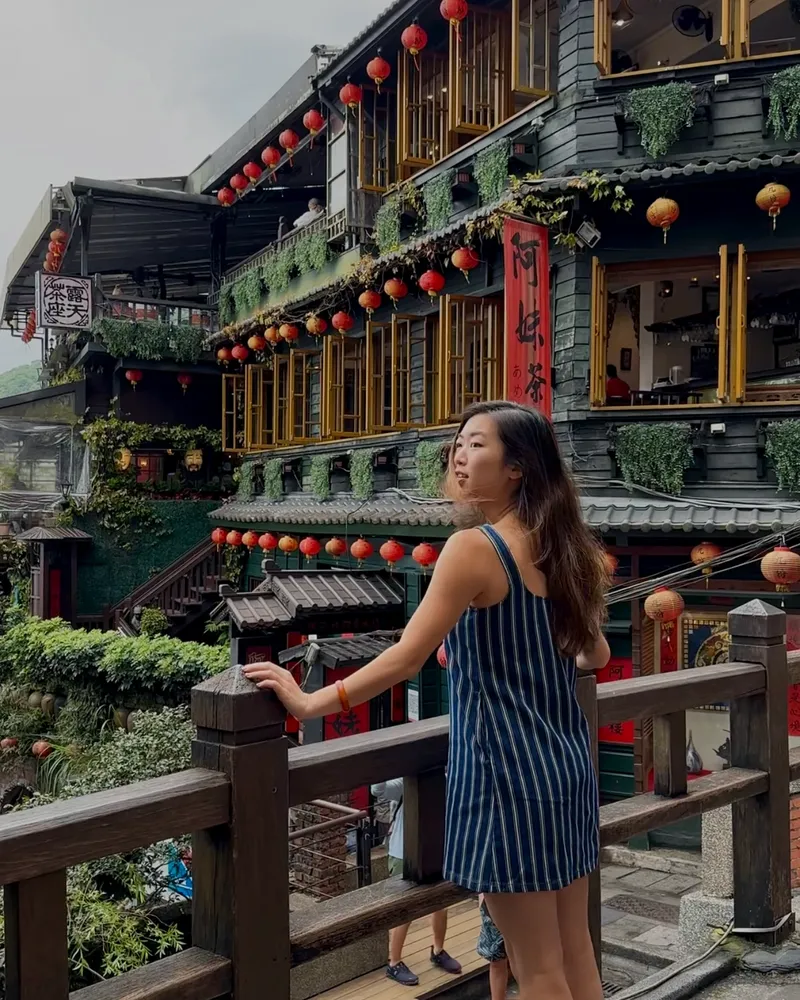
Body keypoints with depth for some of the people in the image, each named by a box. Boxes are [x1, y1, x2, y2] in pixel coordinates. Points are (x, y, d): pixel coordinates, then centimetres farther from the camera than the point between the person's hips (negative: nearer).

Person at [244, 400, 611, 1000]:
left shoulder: (474, 547, -16)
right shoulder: (555, 547, 8)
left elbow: (407, 658, -21)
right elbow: (595, 655, 19)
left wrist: (310, 703, -14)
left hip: (509, 771, -8)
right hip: (567, 765, 8)